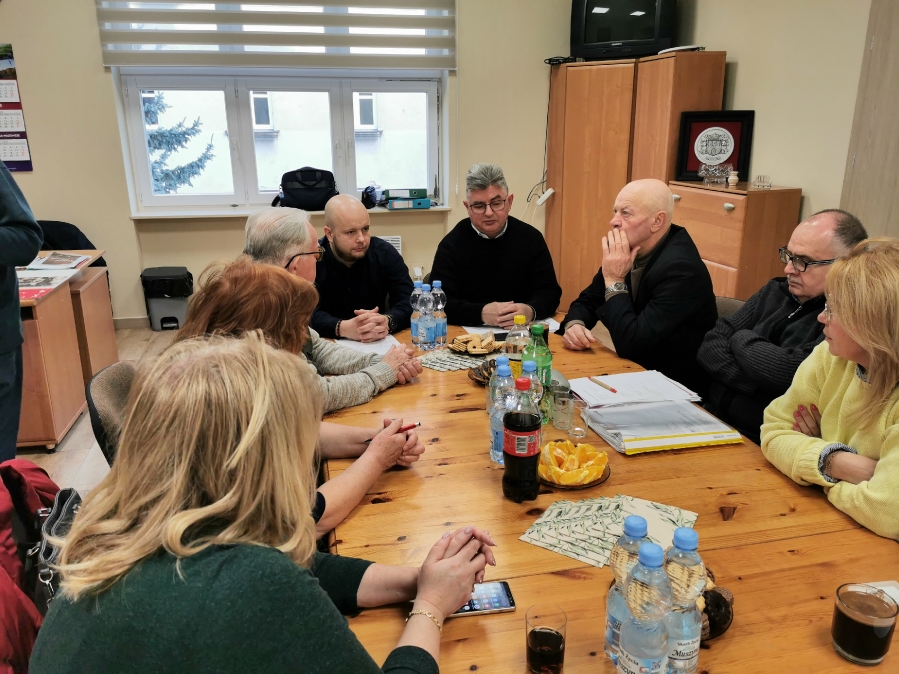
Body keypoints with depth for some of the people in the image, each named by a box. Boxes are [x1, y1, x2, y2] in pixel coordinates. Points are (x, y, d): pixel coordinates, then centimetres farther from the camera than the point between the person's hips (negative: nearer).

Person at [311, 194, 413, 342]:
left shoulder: (386, 254, -3)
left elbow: (408, 302, -9)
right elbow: (307, 314, -19)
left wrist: (387, 322, -32)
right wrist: (344, 328, -38)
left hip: (379, 346, 3)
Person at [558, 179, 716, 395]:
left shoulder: (680, 268, -25)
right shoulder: (630, 251, -2)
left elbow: (630, 344, -29)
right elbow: (587, 301, 7)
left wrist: (614, 280, -23)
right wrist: (574, 324, -14)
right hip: (637, 372, 7)